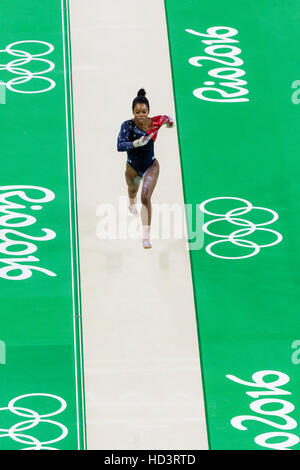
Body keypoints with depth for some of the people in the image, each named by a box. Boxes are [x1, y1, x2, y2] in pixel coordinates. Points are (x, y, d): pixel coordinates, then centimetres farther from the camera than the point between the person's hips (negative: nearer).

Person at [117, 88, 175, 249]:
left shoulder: (155, 122, -19)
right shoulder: (128, 125, -26)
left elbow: (166, 119, 8)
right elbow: (120, 146, -43)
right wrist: (135, 144, -54)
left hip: (151, 166, -1)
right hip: (133, 167, 1)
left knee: (145, 198, -17)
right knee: (132, 191, 29)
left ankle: (146, 237, -12)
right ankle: (132, 203, 69)